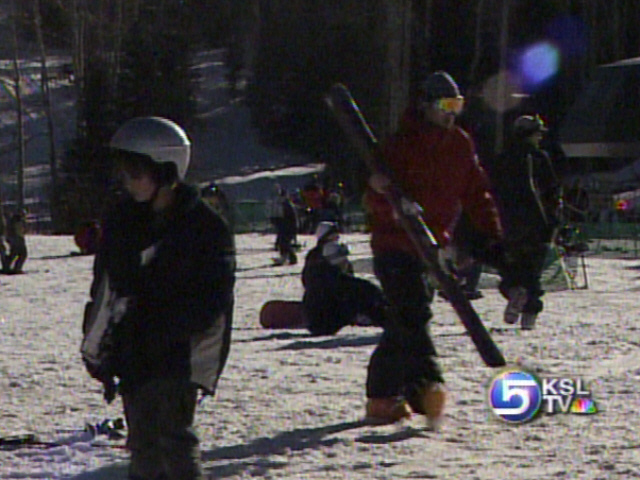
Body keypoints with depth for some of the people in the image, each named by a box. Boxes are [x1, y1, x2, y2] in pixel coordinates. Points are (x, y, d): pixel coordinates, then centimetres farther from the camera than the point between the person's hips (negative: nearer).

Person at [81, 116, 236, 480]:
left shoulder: (206, 228, -8)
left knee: (174, 439, -15)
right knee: (144, 447, 9)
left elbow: (214, 300, -9)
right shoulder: (122, 218, 8)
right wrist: (97, 349, 12)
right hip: (132, 355, 5)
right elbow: (105, 289, 15)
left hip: (177, 358, -5)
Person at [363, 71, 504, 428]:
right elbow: (375, 198, -14)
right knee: (414, 313, -20)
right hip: (395, 243, -6)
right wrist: (389, 200, -37)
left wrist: (493, 234, 4)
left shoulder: (461, 145, 9)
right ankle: (427, 385, -29)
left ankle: (383, 397, 15)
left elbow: (476, 193, 14)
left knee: (406, 321, 8)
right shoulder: (402, 144, -9)